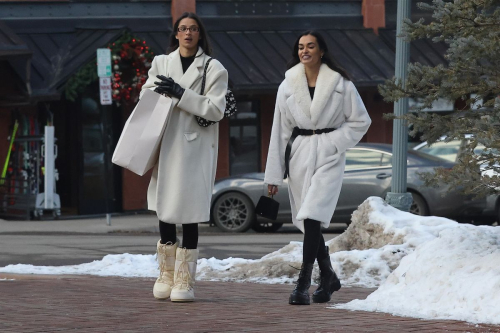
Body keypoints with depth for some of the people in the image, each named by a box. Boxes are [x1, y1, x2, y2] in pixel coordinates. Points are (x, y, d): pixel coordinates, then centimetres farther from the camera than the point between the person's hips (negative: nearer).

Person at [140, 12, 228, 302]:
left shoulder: (213, 69, 1)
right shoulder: (161, 63, 13)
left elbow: (216, 109, -9)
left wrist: (180, 94, -15)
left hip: (195, 148, -4)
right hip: (165, 145, 4)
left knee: (189, 214, -4)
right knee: (165, 210, 6)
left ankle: (185, 280, 2)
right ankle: (167, 275, 18)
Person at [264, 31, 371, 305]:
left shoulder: (340, 84, -1)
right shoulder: (288, 86, 7)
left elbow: (360, 121, 5)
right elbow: (280, 130, 8)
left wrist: (335, 143, -8)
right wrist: (274, 174, 6)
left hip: (328, 156, -4)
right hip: (299, 155, 4)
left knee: (312, 216, -18)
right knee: (307, 221, 8)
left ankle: (303, 283, -19)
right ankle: (328, 277, 26)